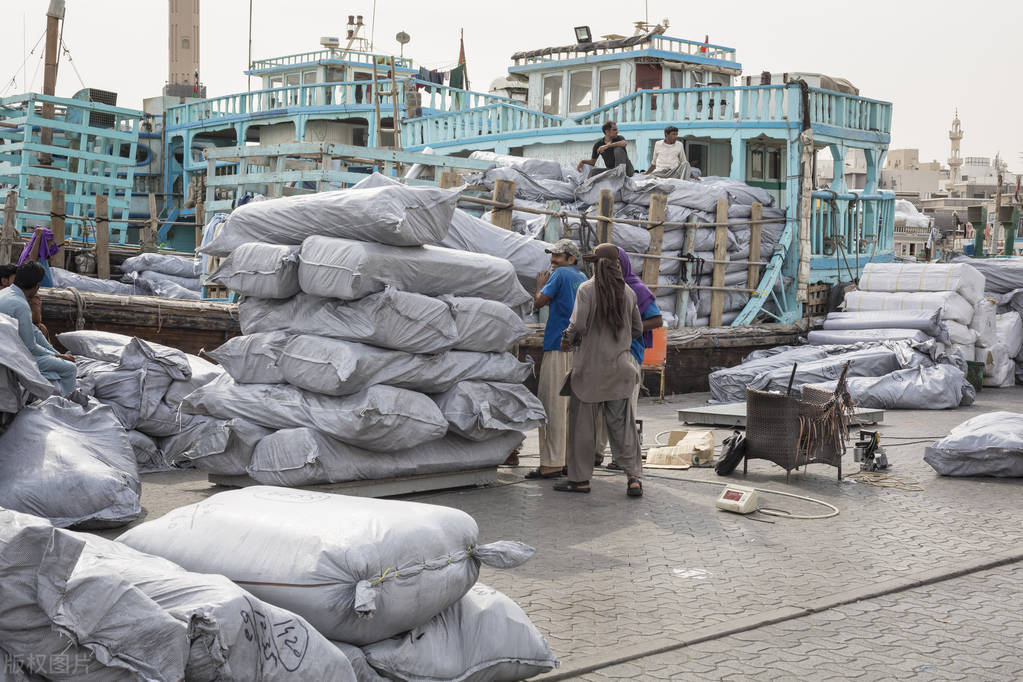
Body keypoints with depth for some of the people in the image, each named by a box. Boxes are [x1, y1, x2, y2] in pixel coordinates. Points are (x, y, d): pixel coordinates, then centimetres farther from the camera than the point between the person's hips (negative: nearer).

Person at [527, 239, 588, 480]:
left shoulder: (560, 274, -5)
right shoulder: (583, 278, 17)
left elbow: (538, 303, -6)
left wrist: (540, 285, 12)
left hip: (559, 347, -8)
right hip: (579, 349, 8)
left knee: (552, 406, -7)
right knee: (572, 406, 12)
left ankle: (551, 464, -9)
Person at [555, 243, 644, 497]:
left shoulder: (587, 289, -10)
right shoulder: (628, 292, 3)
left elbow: (579, 325, -19)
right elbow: (637, 329, 12)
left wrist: (571, 336, 2)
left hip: (591, 364, -4)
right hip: (619, 366, 4)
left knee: (582, 422, 7)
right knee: (621, 422, 9)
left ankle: (580, 478, 13)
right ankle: (634, 478, 2)